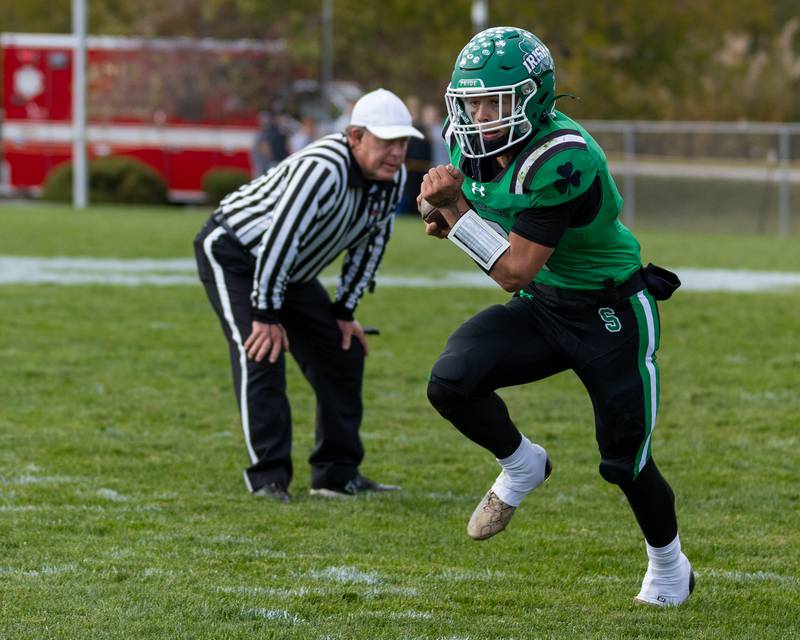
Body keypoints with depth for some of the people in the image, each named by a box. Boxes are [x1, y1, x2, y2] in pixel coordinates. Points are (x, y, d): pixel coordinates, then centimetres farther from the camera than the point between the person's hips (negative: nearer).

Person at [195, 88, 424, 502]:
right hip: (233, 253, -9)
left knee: (343, 353, 6)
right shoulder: (323, 169, -36)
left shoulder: (393, 179, -10)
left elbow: (370, 245, 4)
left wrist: (345, 311, 5)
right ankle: (268, 477, -18)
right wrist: (267, 315, -31)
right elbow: (280, 239, -36)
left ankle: (337, 474, 14)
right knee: (262, 353, -23)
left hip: (290, 271, 9)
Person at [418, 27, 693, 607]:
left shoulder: (563, 161, -31)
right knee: (451, 382, -19)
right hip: (541, 310, 6)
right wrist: (442, 216, -12)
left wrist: (454, 209, -29)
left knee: (626, 463, 4)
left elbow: (514, 271, -29)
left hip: (613, 314, -6)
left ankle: (669, 565, 33)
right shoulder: (474, 144, -7)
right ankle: (522, 466, 9)